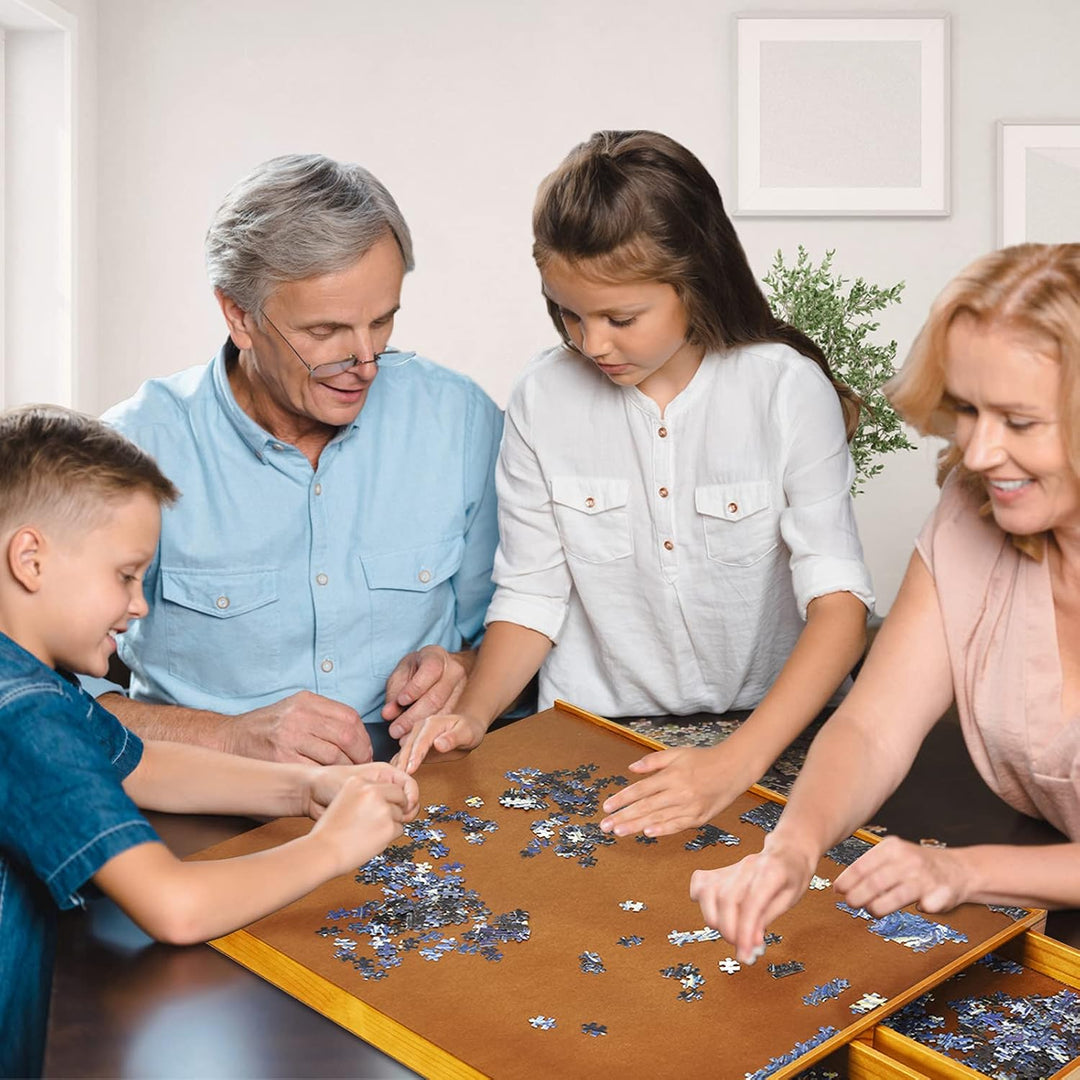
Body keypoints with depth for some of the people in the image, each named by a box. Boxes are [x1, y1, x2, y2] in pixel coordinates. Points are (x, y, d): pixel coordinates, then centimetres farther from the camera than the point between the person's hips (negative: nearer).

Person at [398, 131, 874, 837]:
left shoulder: (787, 389, -8)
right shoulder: (542, 401, 0)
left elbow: (839, 599, -14)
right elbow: (532, 594, 6)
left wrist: (737, 763, -27)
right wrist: (472, 714, -13)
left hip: (773, 727, -1)